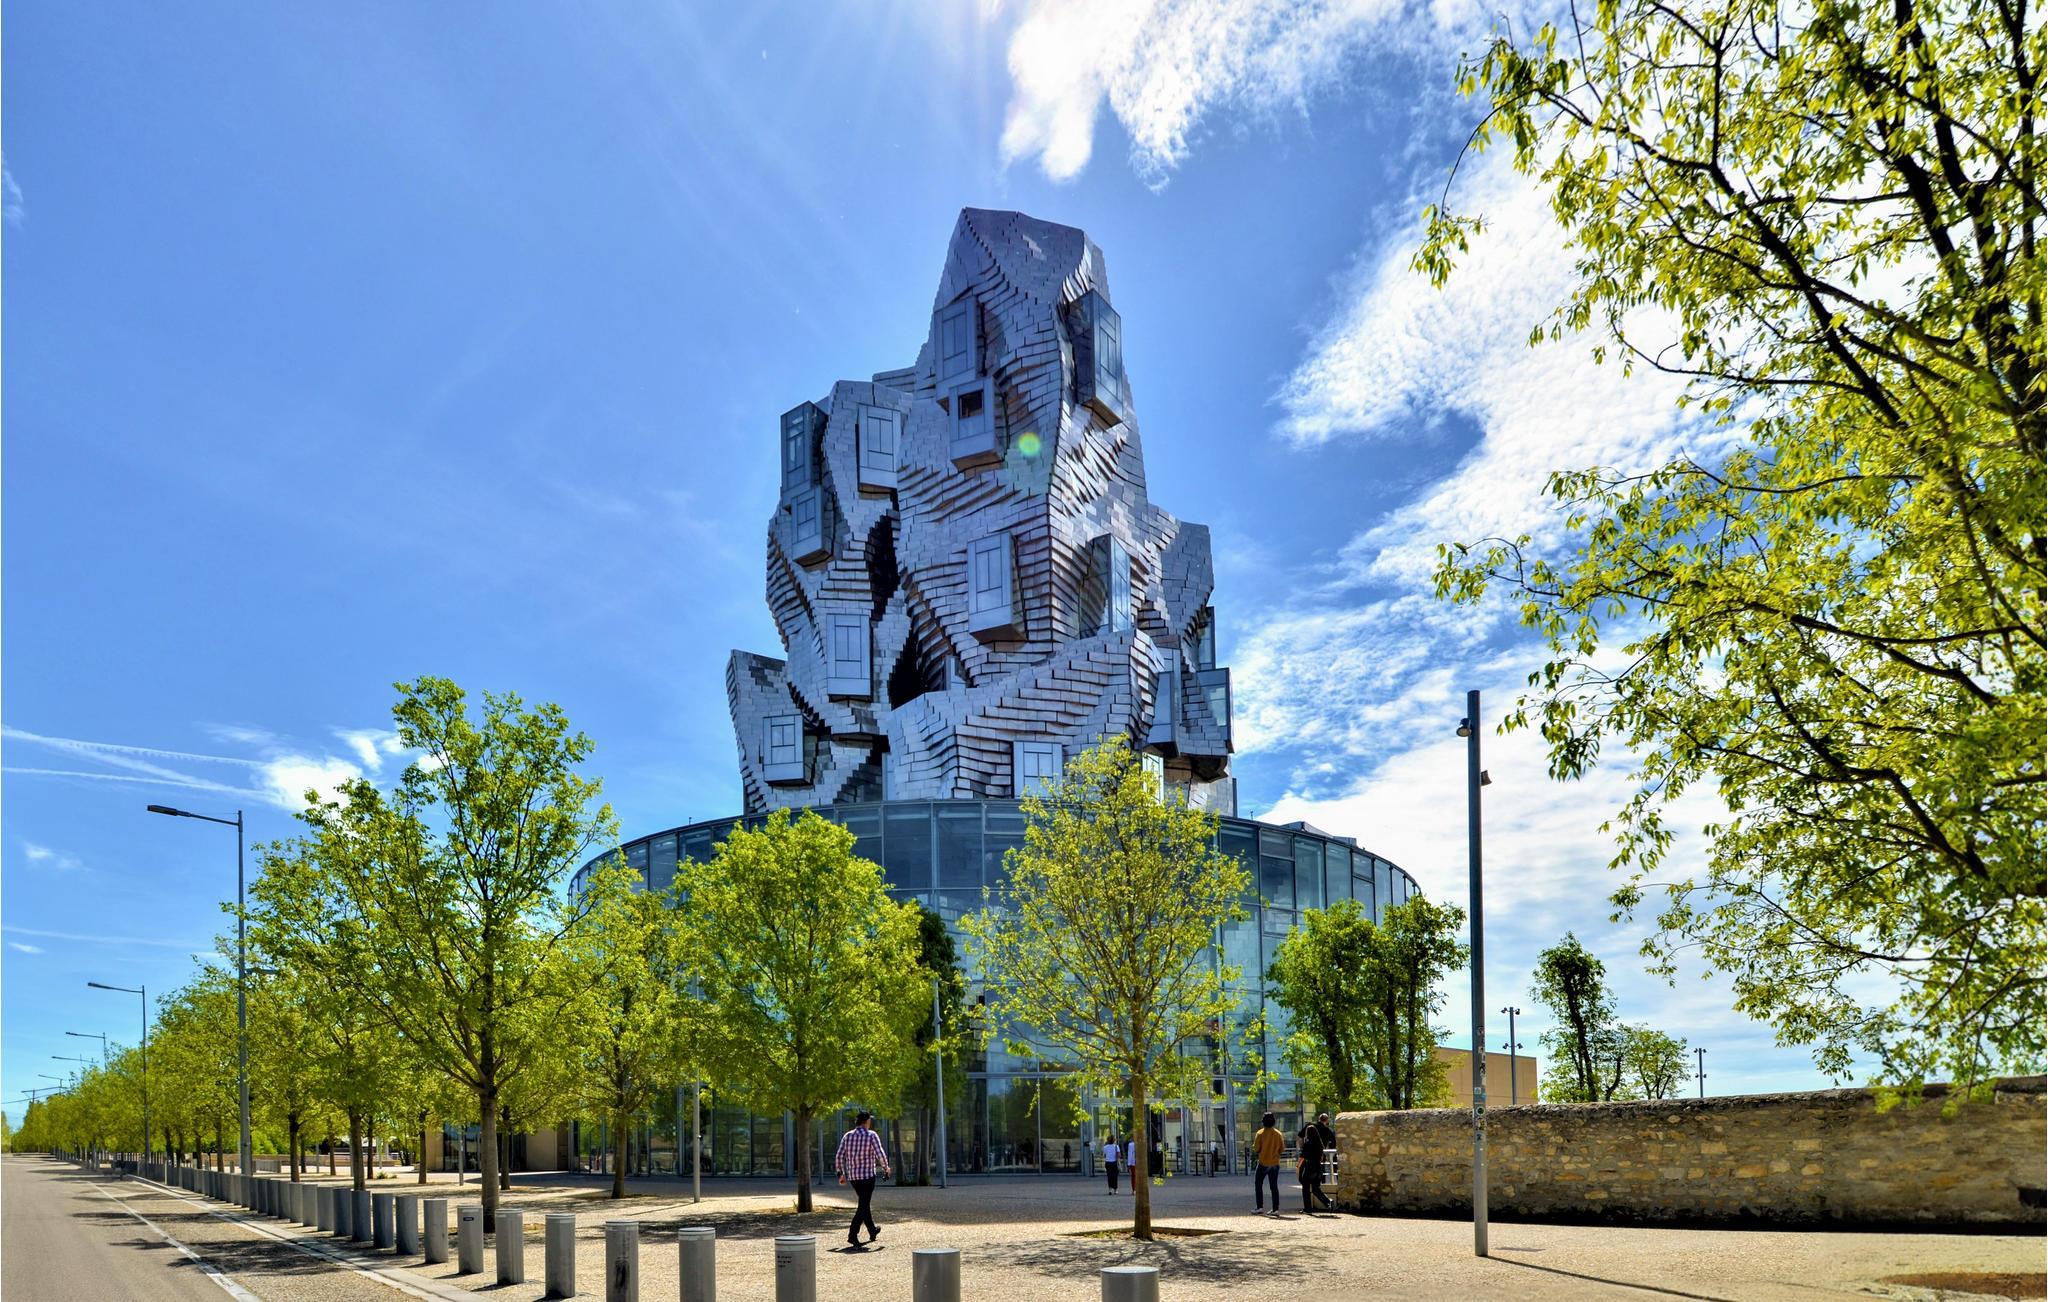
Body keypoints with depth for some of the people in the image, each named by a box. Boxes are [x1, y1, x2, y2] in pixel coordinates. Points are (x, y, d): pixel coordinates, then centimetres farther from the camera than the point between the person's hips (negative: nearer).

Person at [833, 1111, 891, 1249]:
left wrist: (841, 1173, 13)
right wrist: (886, 1167, 4)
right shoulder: (871, 1135, -9)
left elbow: (839, 1156, 4)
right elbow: (880, 1155, -14)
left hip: (852, 1176, 6)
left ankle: (872, 1231, 37)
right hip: (867, 1175, -6)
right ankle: (852, 1236, -17)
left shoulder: (847, 1136, 5)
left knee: (864, 1203, 22)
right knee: (863, 1206, -5)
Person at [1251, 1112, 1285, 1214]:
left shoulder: (1260, 1133, -11)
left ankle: (1259, 1207, 3)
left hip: (1263, 1163, -3)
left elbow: (1256, 1149, -12)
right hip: (1275, 1164, 3)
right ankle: (1276, 1209, 3)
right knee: (1274, 1186, 9)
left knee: (1258, 1185, 10)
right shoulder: (1278, 1134, 0)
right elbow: (1282, 1149, 4)